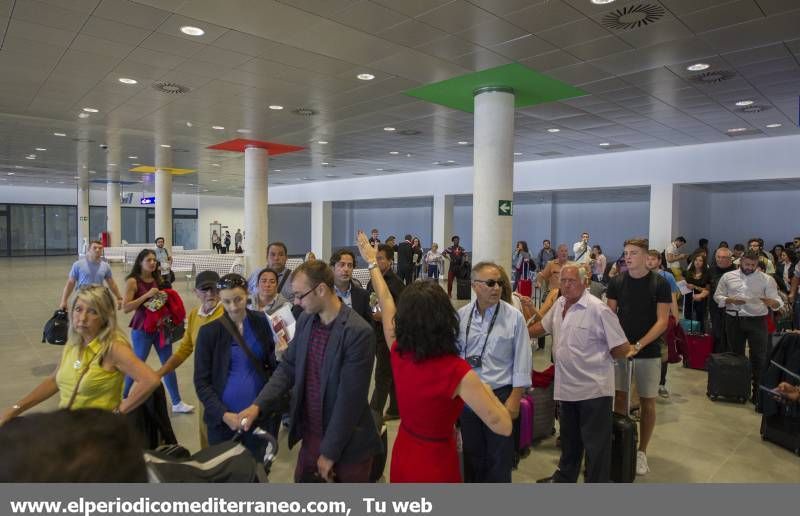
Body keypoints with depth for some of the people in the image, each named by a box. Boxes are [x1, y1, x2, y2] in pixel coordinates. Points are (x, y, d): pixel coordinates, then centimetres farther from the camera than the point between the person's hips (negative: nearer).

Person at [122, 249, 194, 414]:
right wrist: (147, 295, -23)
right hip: (142, 329, -5)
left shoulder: (157, 279, 6)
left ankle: (176, 403, 17)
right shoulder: (132, 281, -10)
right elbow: (125, 308, -18)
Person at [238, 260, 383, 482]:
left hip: (347, 444, -5)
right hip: (310, 435, 6)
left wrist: (330, 451, -14)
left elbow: (349, 398, -21)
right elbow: (288, 369, 4)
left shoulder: (359, 332, -23)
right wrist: (257, 405, -10)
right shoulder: (304, 321, -1)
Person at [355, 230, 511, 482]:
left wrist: (372, 262, 15)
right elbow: (503, 426, -27)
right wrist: (485, 389, -9)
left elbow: (385, 303, 1)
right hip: (436, 464, -5)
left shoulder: (398, 354, -14)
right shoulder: (457, 371, -29)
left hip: (403, 458, 5)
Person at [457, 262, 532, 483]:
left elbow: (522, 361, -7)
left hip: (500, 395, -3)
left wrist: (515, 398, -10)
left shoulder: (514, 317, -8)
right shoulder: (461, 316, -1)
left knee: (499, 458, 9)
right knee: (472, 454, 19)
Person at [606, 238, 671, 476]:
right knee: (619, 398, 7)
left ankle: (641, 452, 23)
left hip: (648, 352, -1)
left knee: (647, 403, 8)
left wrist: (639, 345, -19)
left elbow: (662, 321, -9)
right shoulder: (616, 282, 0)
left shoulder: (660, 284, -6)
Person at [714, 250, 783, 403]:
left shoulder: (767, 279, -1)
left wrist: (772, 302, -29)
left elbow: (777, 302, -5)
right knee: (736, 355, 14)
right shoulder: (728, 276, 4)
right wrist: (730, 300, -14)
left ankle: (758, 391, 10)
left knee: (758, 357, 0)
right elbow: (717, 296, 6)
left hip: (757, 321, -2)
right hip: (734, 320, 2)